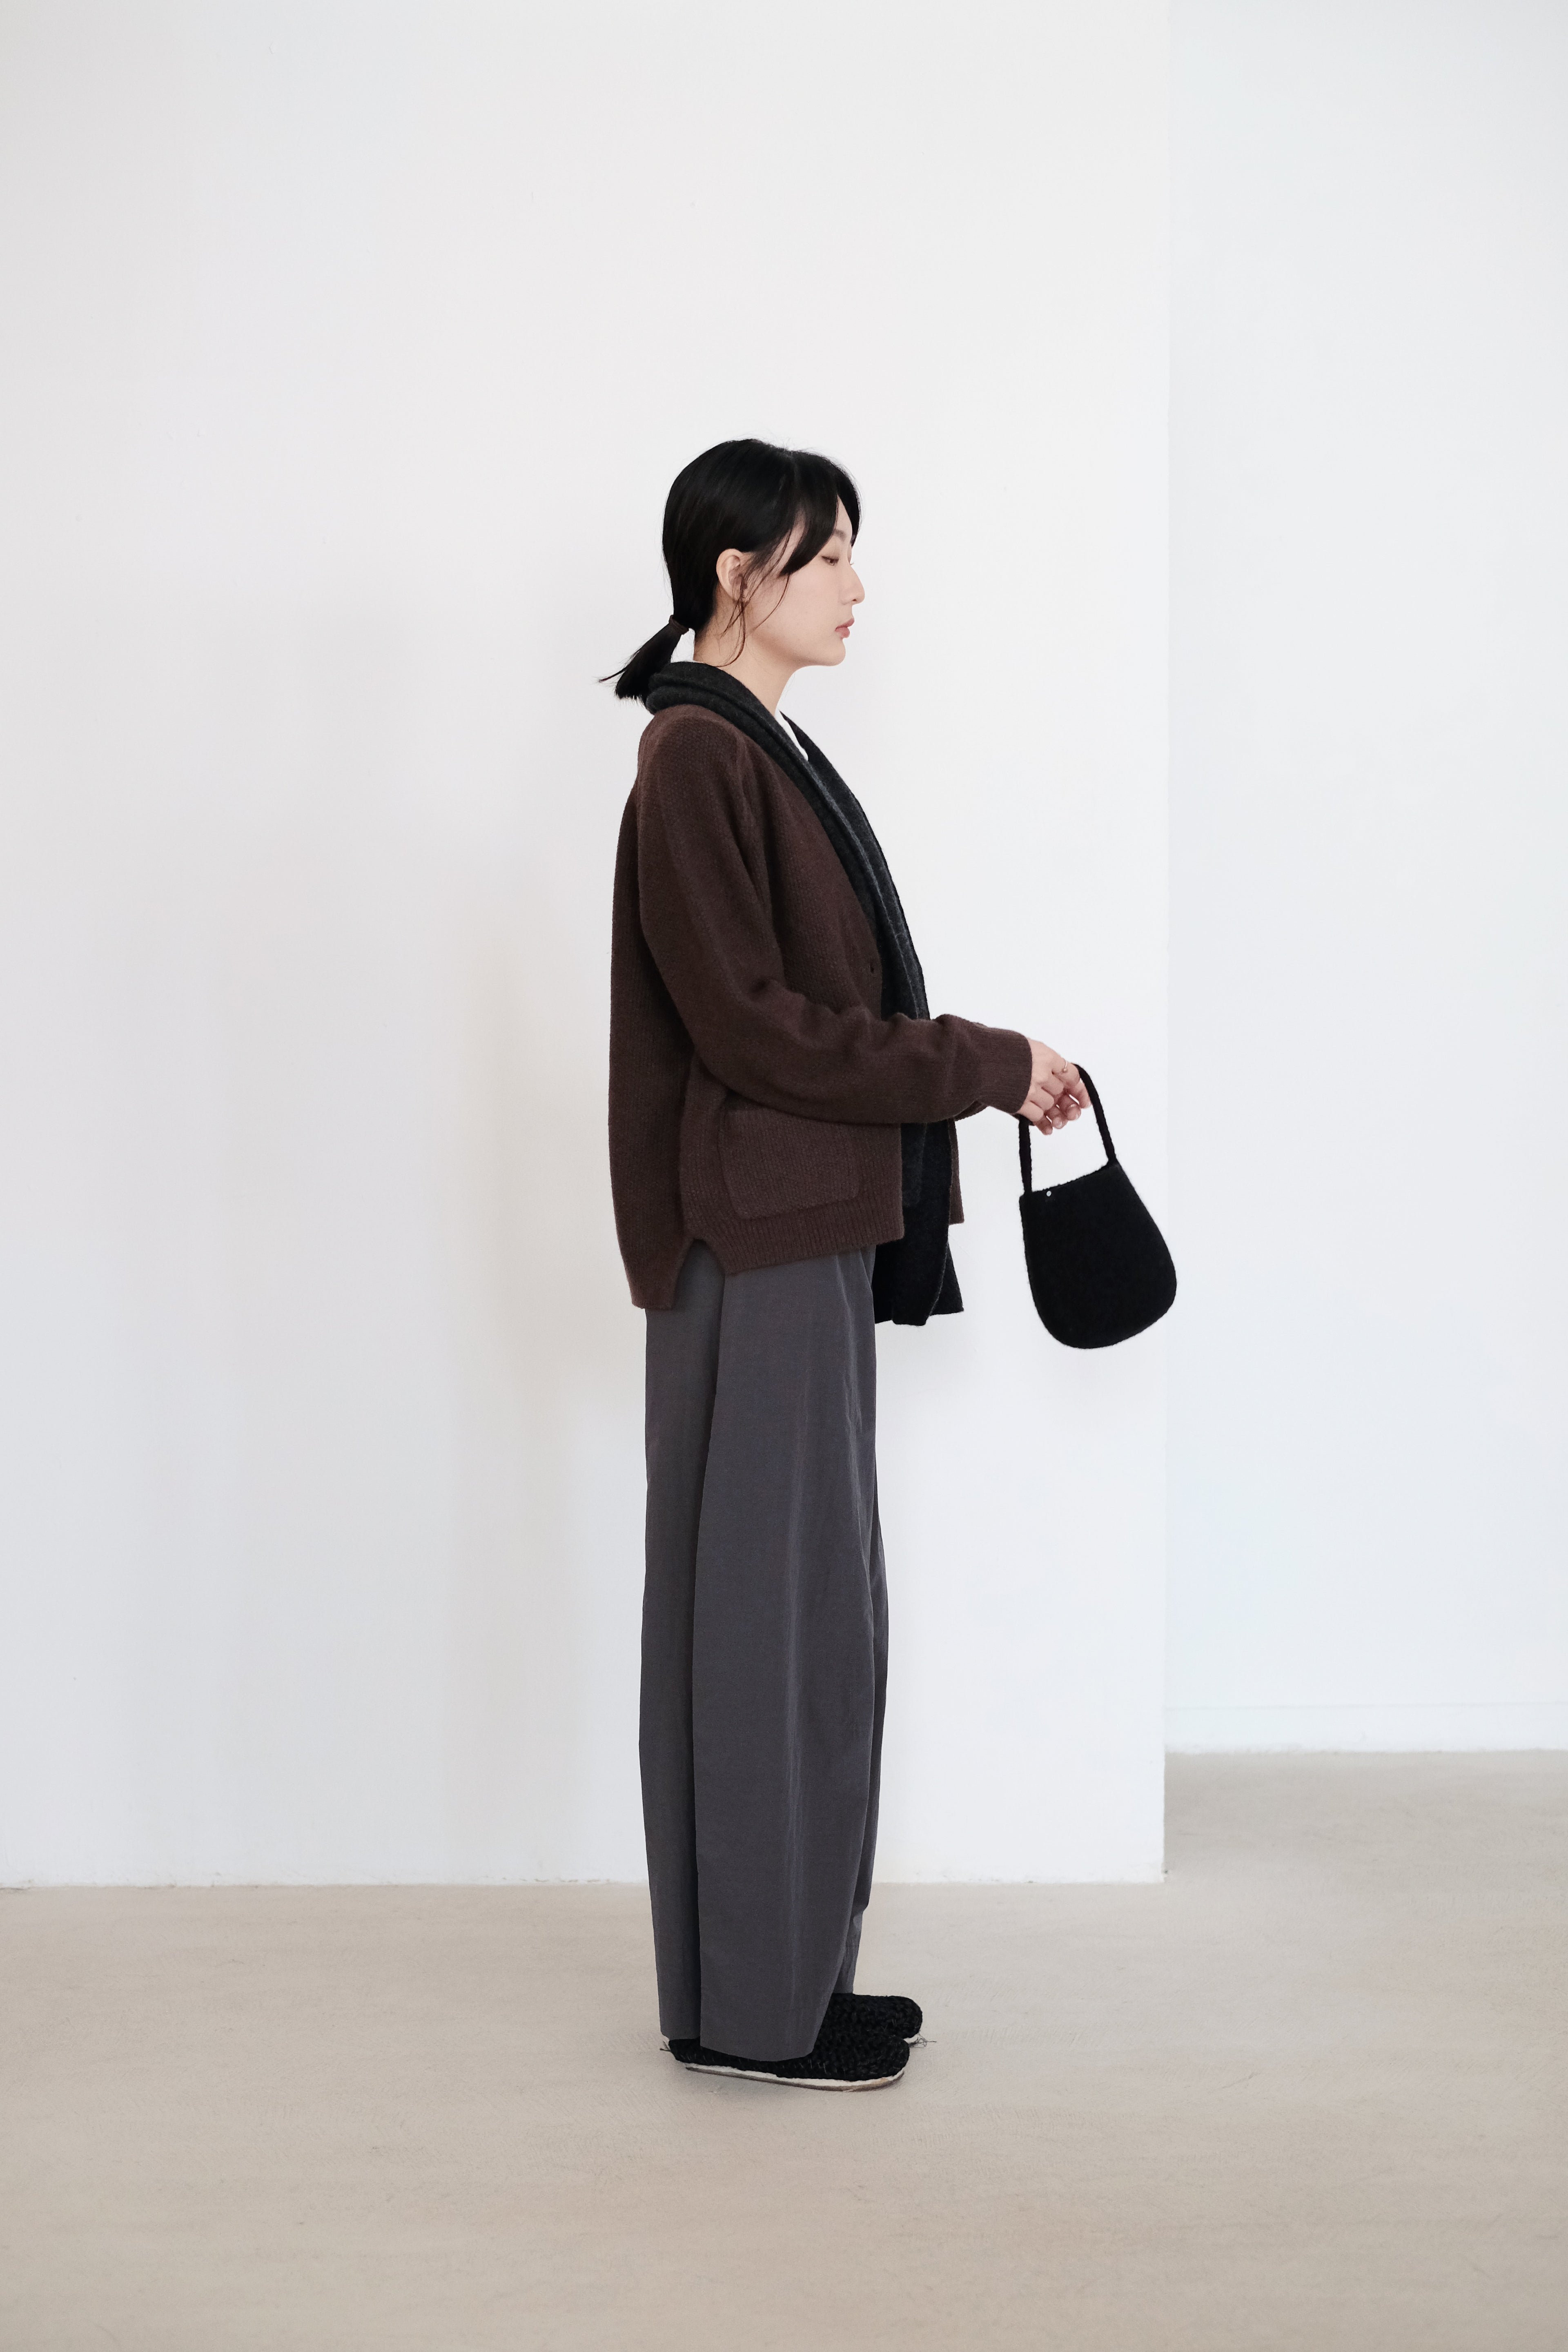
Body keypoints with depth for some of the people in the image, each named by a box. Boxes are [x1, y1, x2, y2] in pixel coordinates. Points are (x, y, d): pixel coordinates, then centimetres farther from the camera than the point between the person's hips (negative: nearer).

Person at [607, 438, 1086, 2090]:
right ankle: (747, 2005, 10)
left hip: (810, 1231, 10)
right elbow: (748, 1021, -20)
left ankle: (785, 1970, 25)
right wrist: (986, 1065, -15)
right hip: (755, 1235, -10)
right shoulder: (697, 759, -14)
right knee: (771, 1606, -2)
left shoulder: (763, 750, 15)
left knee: (793, 1599, 14)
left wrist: (978, 1073, 10)